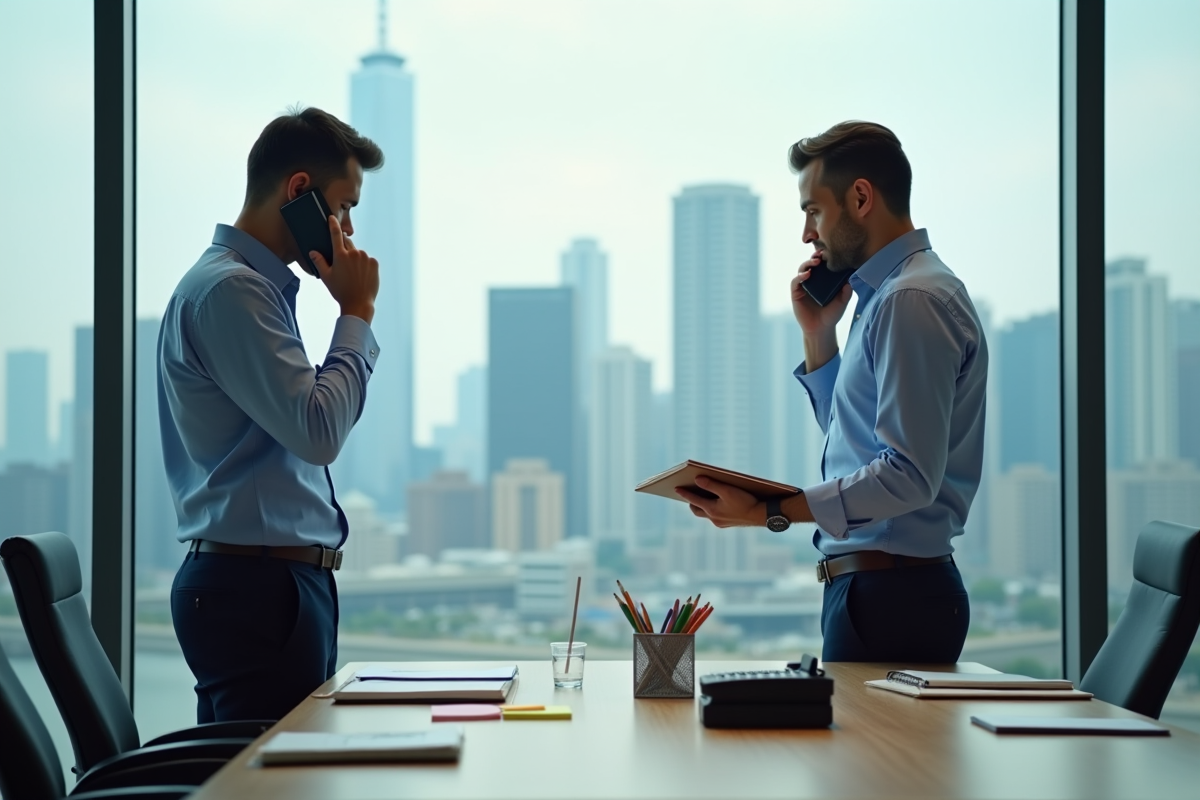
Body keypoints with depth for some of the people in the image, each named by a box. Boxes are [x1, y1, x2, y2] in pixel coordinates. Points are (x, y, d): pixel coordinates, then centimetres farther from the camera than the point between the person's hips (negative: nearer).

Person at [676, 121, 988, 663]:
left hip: (891, 596, -10)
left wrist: (770, 511, -25)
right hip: (868, 588, 10)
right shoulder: (882, 296, 19)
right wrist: (818, 334, 15)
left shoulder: (911, 301, -15)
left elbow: (910, 474, -24)